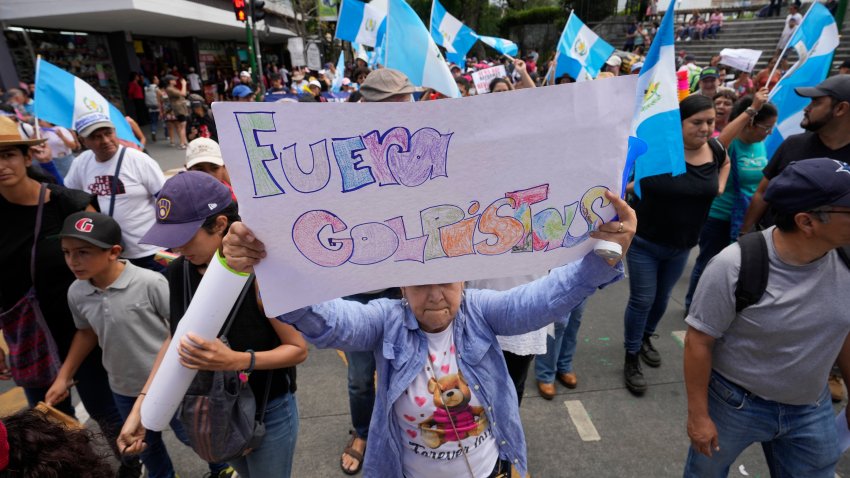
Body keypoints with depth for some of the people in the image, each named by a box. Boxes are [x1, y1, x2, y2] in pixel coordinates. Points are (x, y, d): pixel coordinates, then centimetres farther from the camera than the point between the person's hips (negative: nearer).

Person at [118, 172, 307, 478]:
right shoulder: (179, 272, -10)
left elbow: (298, 349, -21)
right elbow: (175, 338, 4)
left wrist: (237, 360, -35)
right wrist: (140, 407, -2)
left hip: (268, 412, -5)